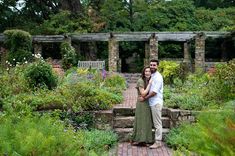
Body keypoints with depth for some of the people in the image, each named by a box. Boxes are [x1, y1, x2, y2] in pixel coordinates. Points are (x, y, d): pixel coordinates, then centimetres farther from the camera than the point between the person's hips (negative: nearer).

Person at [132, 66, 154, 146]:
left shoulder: (149, 81, 12)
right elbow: (143, 93, -18)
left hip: (147, 104, 8)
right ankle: (138, 139, 6)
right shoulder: (141, 81, -11)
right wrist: (149, 84, -16)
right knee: (141, 121, -3)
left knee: (146, 122, 9)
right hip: (141, 104, -8)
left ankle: (143, 140, 17)